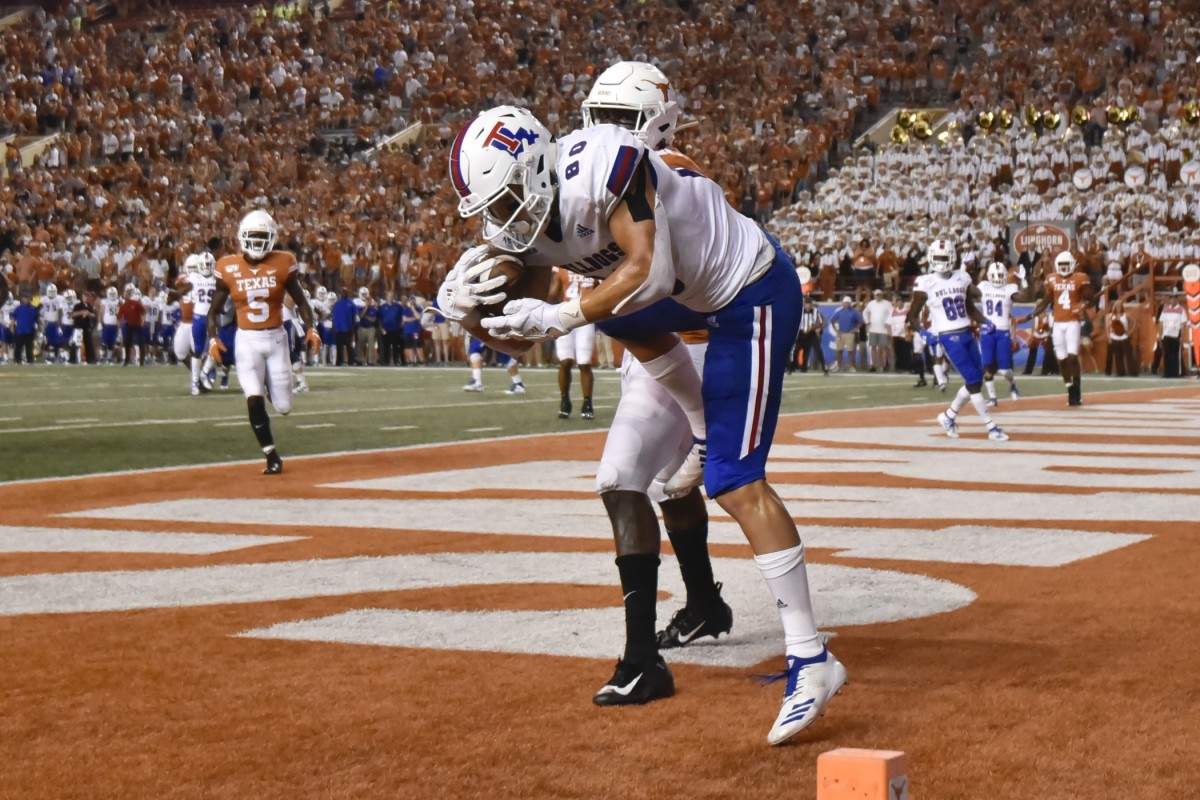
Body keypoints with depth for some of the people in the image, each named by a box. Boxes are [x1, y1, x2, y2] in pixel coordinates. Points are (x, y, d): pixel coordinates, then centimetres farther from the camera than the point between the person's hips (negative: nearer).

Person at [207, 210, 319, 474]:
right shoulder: (228, 268, -4)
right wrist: (213, 338, -12)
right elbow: (215, 309, 4)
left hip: (276, 338, 1)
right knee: (254, 400, -17)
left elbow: (300, 301, 3)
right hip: (247, 340, -1)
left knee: (283, 406, 4)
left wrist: (310, 328, -13)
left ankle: (273, 382, 42)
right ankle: (272, 458, -4)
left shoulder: (282, 264, -4)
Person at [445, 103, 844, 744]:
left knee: (735, 484, -13)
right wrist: (473, 314, -19)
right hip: (696, 294, 9)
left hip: (754, 292, -9)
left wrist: (563, 318, -33)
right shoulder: (523, 223, -3)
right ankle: (708, 435, 36)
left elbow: (650, 271, -34)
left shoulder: (601, 164, -29)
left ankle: (810, 660, -11)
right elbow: (522, 335, 1)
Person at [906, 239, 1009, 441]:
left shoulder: (962, 278, 8)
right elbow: (913, 314, 1)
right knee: (974, 381, -10)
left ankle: (949, 416, 27)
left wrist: (984, 322, 5)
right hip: (949, 337, -6)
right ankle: (991, 427, -4)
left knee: (976, 380, 8)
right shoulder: (925, 283, -6)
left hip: (967, 334, 6)